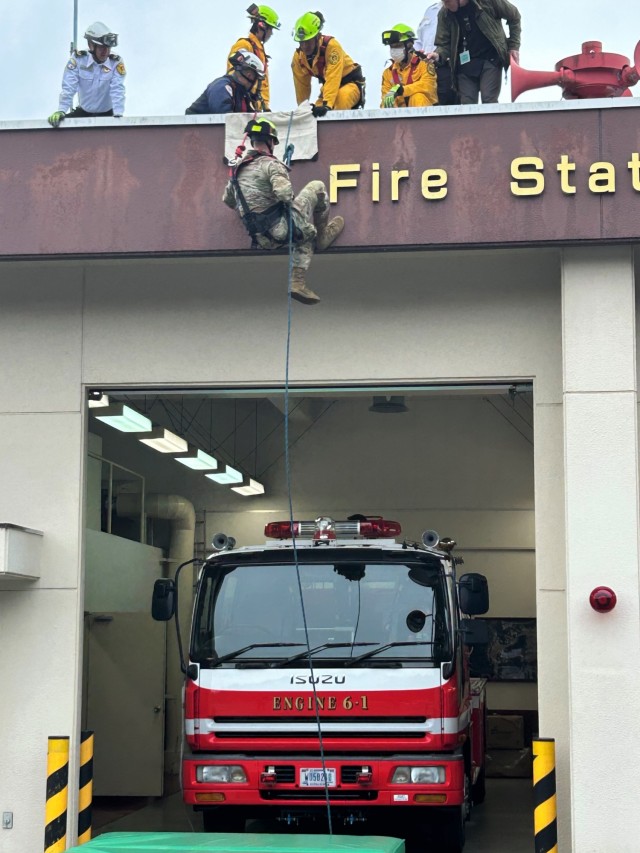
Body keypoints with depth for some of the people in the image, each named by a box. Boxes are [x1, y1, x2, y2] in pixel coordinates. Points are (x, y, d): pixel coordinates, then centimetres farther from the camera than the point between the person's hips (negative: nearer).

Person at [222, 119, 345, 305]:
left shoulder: (238, 169, 13)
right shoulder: (270, 163, -10)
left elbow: (227, 200, 25)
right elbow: (284, 192, -25)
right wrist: (292, 203, -6)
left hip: (263, 239, 7)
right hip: (281, 228, -7)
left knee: (306, 236, 29)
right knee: (317, 187, 5)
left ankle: (297, 281, 13)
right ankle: (323, 235, 19)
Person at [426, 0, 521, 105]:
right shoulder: (444, 14, -2)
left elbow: (513, 16, 4)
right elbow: (444, 43, 2)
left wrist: (513, 46, 1)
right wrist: (438, 54, -22)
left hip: (490, 60, -3)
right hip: (465, 64, 3)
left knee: (489, 102, -16)